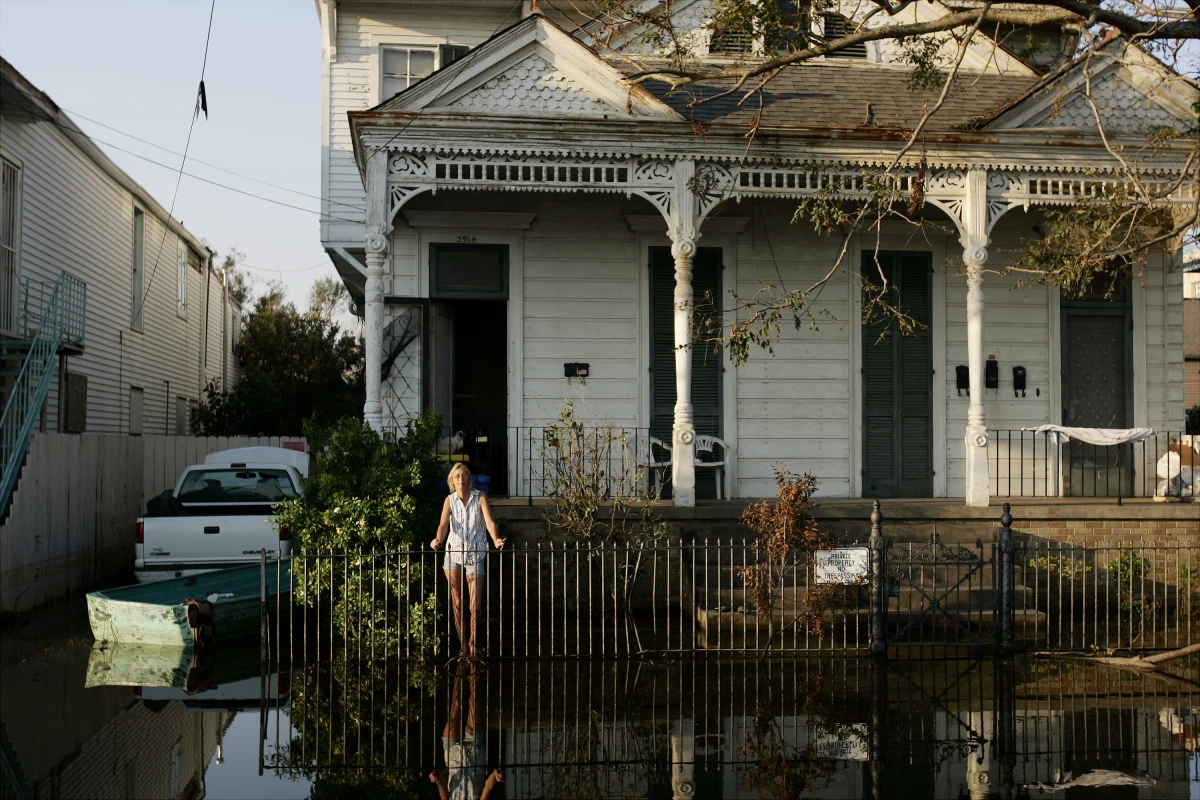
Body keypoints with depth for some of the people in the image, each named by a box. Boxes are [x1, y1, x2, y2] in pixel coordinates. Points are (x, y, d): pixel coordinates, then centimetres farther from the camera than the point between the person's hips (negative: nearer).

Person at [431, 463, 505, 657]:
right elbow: (444, 524, -15)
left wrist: (496, 539, -34)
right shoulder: (450, 500, 0)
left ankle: (472, 643, 21)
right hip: (453, 554, 1)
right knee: (457, 604, 6)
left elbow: (489, 521, -15)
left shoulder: (480, 497, -2)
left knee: (475, 606, -3)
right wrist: (438, 540, -36)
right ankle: (463, 647, 18)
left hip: (475, 555, -1)